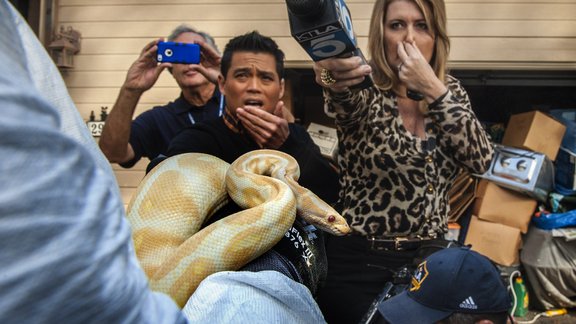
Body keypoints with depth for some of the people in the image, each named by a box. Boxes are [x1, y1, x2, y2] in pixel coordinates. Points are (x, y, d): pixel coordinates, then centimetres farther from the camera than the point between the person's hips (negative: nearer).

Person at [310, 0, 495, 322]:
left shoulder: (450, 90, 3)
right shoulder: (366, 90, -10)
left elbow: (481, 159, -10)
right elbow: (347, 102, -33)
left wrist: (433, 90, -19)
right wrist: (337, 84, -56)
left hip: (429, 258, 4)